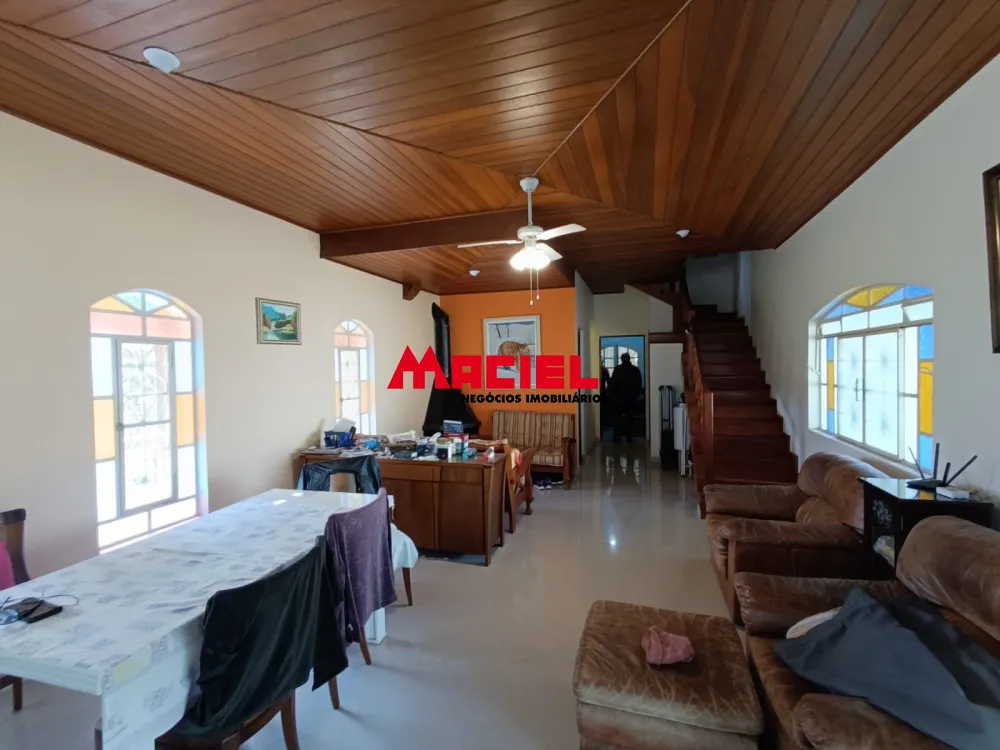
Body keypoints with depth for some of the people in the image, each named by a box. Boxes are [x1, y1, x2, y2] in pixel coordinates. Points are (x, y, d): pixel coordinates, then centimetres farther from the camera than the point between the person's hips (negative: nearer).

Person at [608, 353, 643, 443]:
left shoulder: (617, 369, -8)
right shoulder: (635, 369, 0)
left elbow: (612, 382, -8)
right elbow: (639, 384, 4)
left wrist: (611, 393, 2)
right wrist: (637, 394, 13)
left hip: (619, 397, -2)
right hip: (631, 397, 2)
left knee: (618, 417, 7)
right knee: (629, 418, 8)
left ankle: (617, 437, 6)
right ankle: (628, 437, 7)